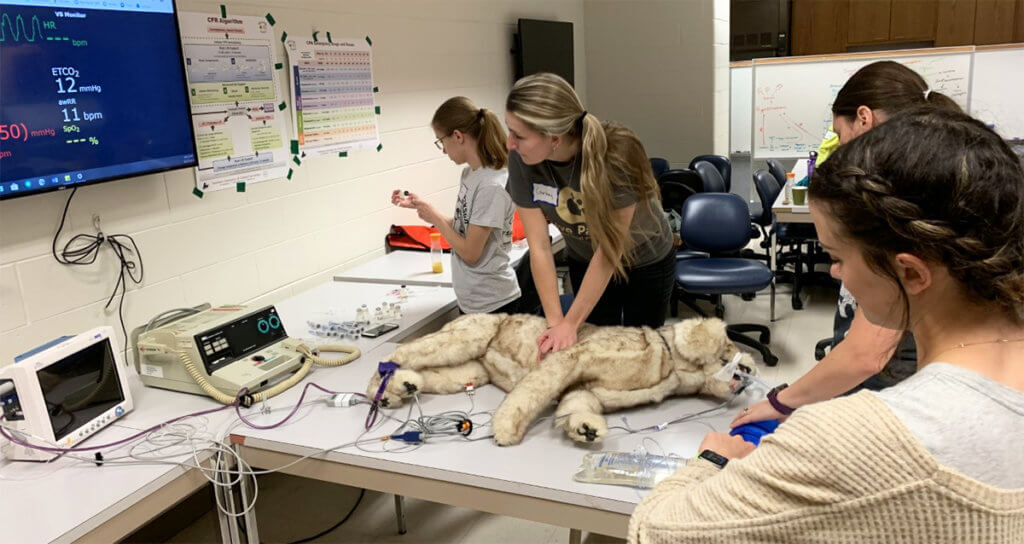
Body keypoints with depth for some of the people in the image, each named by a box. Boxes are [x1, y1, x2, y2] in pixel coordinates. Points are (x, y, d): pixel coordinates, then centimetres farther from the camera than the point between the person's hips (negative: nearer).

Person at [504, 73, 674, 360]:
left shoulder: (615, 156, -36)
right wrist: (555, 323, -24)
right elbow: (539, 248, -21)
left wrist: (570, 324, -26)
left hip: (646, 261, -2)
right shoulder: (521, 161, -26)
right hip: (585, 262, 3)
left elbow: (610, 250, -29)